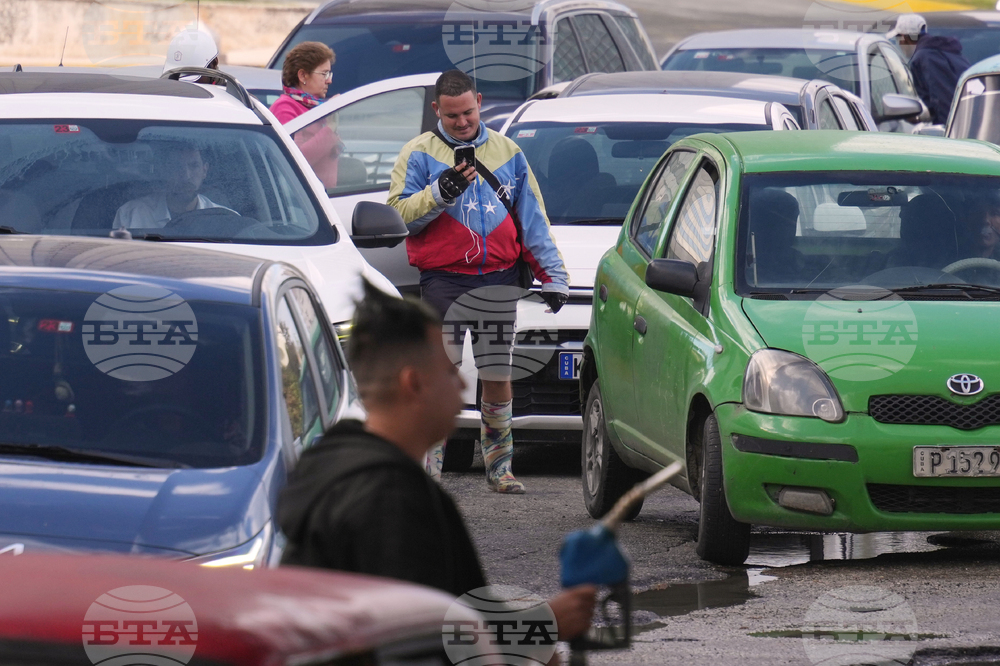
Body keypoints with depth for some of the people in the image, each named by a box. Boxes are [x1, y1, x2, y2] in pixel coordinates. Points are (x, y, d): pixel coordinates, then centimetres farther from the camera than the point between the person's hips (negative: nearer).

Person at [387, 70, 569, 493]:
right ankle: (427, 464, -8)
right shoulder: (419, 154, 4)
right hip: (443, 279, -3)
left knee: (498, 373, 5)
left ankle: (499, 465, 14)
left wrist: (552, 276, 14)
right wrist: (441, 192, -20)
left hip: (499, 278, 3)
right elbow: (399, 213, -6)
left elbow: (533, 219, 17)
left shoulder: (508, 152, 13)